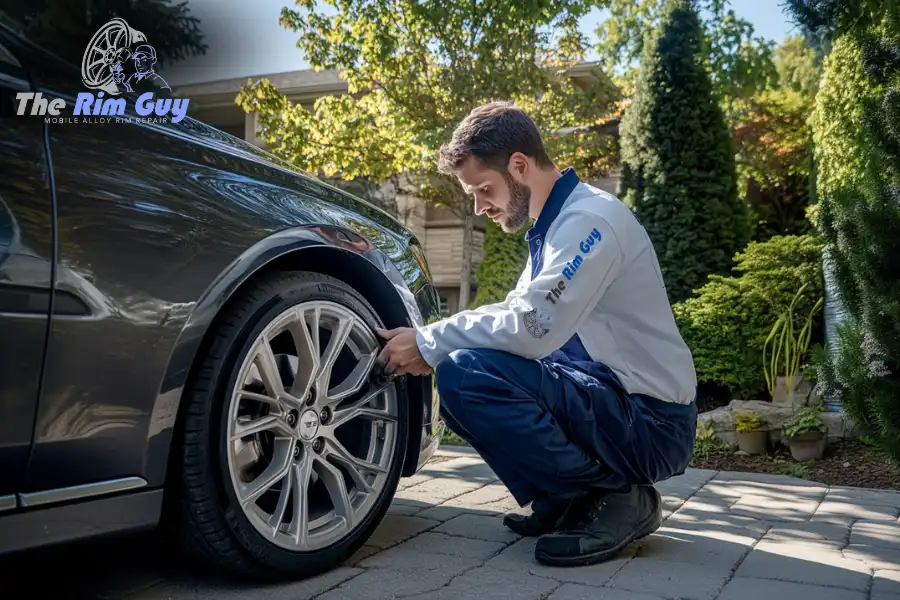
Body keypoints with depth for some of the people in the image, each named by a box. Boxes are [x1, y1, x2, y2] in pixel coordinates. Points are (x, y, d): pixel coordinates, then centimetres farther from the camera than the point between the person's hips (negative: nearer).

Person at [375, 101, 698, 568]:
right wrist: (431, 345, 1)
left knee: (465, 376, -25)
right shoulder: (554, 224, 13)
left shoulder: (590, 218, -18)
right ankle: (568, 501, 9)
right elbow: (516, 313, 16)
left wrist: (430, 343, -15)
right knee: (457, 366, 6)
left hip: (652, 423, -10)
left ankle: (619, 496, -10)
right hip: (613, 400, 10)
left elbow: (533, 328, -28)